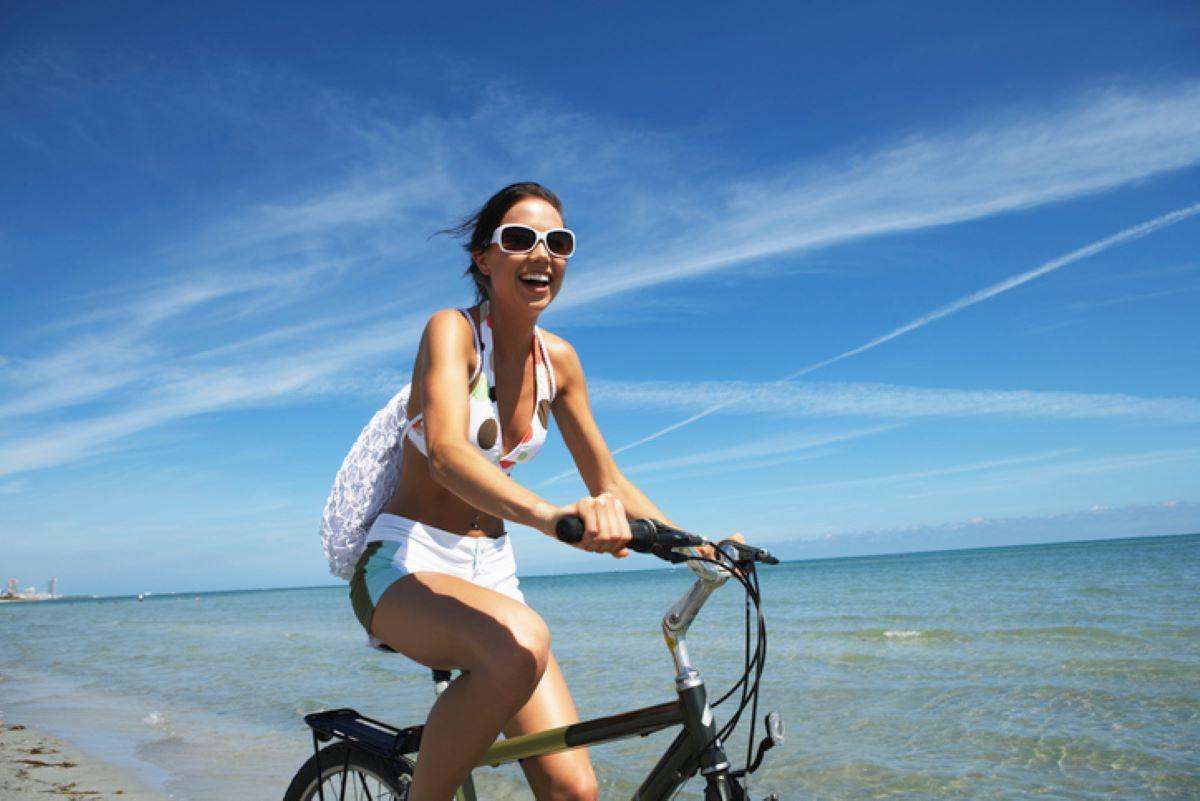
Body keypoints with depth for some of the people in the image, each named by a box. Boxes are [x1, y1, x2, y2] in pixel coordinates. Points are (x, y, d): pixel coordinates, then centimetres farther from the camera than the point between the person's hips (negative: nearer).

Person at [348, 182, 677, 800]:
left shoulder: (557, 358, 3)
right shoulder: (452, 330, -13)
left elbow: (609, 483, 8)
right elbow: (446, 450, -33)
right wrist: (550, 514, -51)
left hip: (491, 569, 5)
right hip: (405, 564, -5)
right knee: (519, 642, -39)